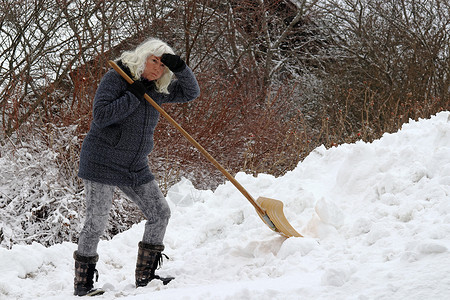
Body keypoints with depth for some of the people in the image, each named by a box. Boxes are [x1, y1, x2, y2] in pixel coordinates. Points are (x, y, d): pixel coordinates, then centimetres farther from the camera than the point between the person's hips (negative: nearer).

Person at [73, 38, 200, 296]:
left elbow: (191, 92, 8)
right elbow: (101, 116, -22)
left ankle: (145, 275, 12)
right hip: (102, 164, -7)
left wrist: (180, 68, -10)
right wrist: (133, 96, -22)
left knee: (160, 212, 2)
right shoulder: (116, 79, -11)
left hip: (135, 168, 7)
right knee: (96, 222, -7)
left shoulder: (156, 90, 8)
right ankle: (83, 283, 7)